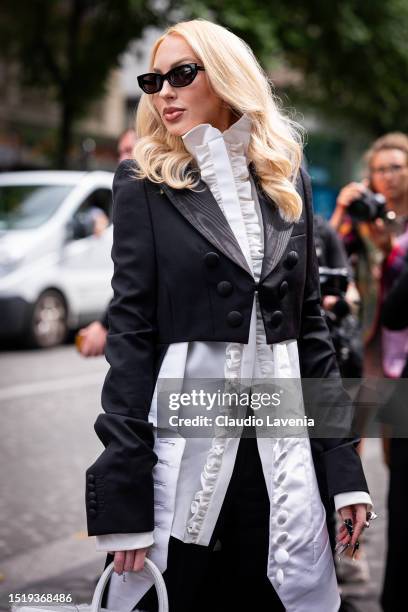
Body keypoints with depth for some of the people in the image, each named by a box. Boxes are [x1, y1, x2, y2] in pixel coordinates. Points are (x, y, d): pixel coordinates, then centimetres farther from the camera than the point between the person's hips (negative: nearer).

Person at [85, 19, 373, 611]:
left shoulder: (288, 181, 10)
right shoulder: (145, 186, 1)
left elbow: (311, 323, 11)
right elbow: (130, 331, -5)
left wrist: (344, 464, 5)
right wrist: (122, 496, -12)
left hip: (282, 452, 3)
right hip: (184, 451, -3)